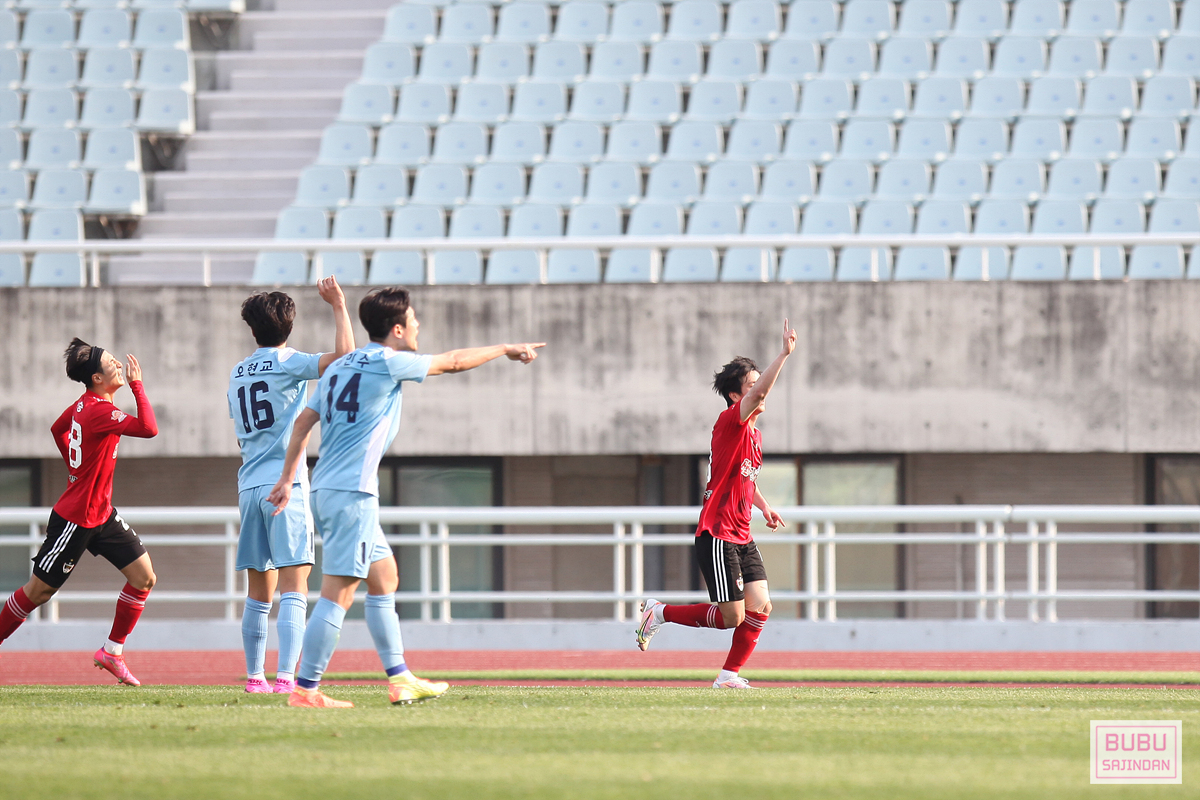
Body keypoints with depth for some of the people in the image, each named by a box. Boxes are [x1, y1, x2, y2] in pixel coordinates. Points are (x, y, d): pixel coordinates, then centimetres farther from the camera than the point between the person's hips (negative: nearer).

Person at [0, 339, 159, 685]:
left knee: (144, 577, 2)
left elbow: (57, 429, 23)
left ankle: (112, 652, 11)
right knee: (38, 590, 3)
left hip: (101, 514, 9)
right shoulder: (99, 411, -25)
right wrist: (137, 386, -26)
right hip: (76, 519, -9)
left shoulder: (84, 404, 5)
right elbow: (149, 429, -34)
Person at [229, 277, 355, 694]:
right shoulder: (287, 363, -4)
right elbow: (344, 353, -15)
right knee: (294, 589, -10)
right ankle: (286, 676, -20)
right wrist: (338, 306, -4)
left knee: (259, 593, 13)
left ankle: (255, 676, 15)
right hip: (284, 484, -6)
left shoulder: (238, 373, 16)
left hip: (249, 487, 6)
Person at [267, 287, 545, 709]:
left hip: (327, 489, 10)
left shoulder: (341, 366, 15)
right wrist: (505, 349, 15)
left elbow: (304, 422, 15)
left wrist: (287, 478, 18)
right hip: (352, 493, -10)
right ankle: (305, 689, -14)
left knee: (384, 578, 18)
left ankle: (399, 678, 22)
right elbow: (454, 361, 1)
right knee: (338, 592, -11)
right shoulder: (387, 364, -9)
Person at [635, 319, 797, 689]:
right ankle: (659, 612, 11)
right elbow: (758, 394, -31)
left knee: (760, 607, -1)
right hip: (717, 535, -9)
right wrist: (785, 354, -36)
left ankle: (729, 675, 10)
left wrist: (764, 506, 16)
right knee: (731, 616, -8)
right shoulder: (730, 422, -12)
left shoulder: (754, 434, 15)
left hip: (742, 537, 9)